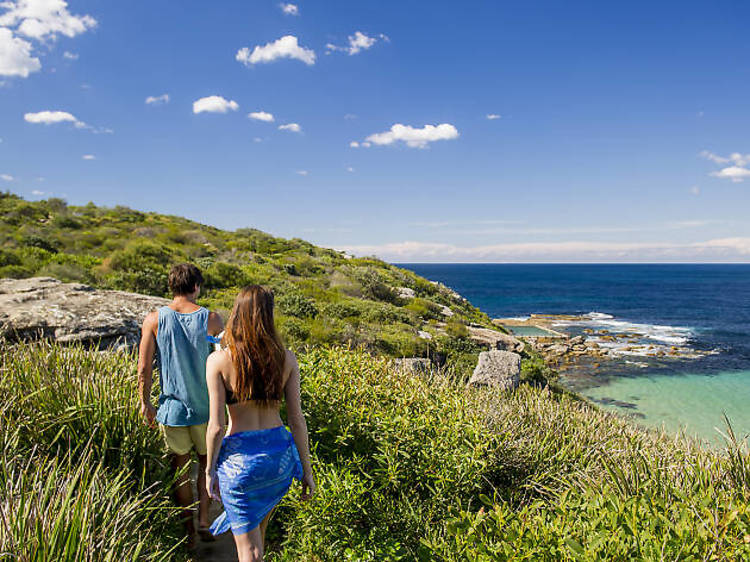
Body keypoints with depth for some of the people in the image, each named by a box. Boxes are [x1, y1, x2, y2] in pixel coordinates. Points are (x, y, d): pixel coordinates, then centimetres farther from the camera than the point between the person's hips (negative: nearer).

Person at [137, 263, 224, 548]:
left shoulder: (154, 319, -8)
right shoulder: (211, 319, -11)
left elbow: (144, 369, -7)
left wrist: (145, 403, 8)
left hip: (171, 408, 1)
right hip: (206, 407, -1)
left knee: (180, 470, 17)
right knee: (208, 463, 22)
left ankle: (188, 531, 27)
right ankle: (203, 519, 19)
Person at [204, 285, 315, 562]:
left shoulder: (218, 360, -12)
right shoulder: (287, 360, -6)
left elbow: (216, 426, -12)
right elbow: (297, 420, -3)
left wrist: (210, 469, 3)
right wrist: (306, 469, 6)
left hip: (238, 457, -4)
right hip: (279, 453, 4)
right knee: (259, 526, 30)